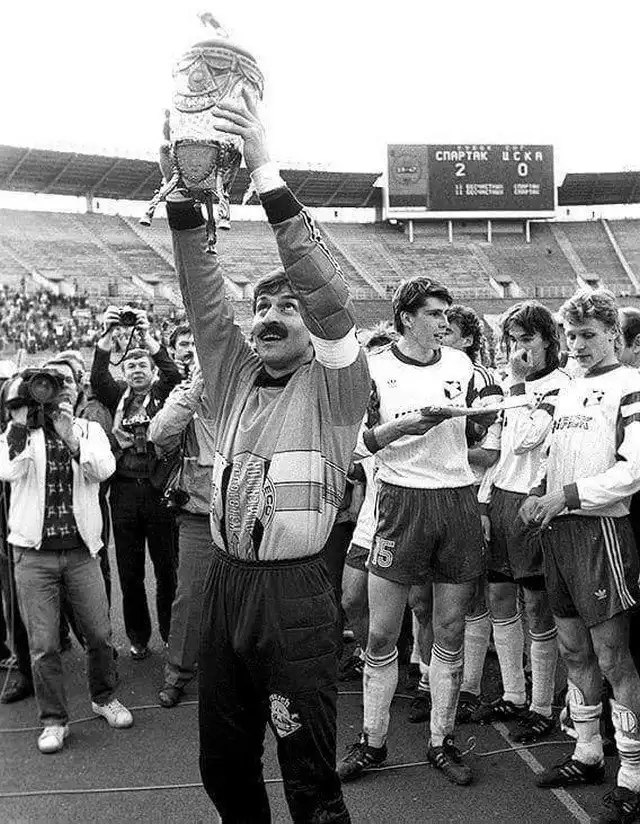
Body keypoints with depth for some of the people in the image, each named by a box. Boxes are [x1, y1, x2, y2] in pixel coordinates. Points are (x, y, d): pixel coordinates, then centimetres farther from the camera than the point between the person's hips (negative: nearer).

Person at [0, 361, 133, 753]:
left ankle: (105, 698, 32)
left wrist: (71, 438, -25)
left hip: (81, 549, 1)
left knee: (100, 635, 7)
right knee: (43, 644, 2)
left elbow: (105, 468, -13)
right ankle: (54, 719, 19)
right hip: (34, 553, -1)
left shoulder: (90, 430, 6)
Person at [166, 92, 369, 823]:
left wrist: (266, 175, -24)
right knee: (223, 765, 17)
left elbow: (328, 294, -17)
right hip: (224, 582, 5)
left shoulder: (333, 386, -3)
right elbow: (203, 299, 2)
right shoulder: (234, 377, 10)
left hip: (294, 591, -5)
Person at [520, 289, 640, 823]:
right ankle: (588, 754, 27)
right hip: (557, 529, 8)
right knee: (573, 648, 14)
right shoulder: (566, 392, 17)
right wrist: (538, 494, 5)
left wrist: (567, 494, -18)